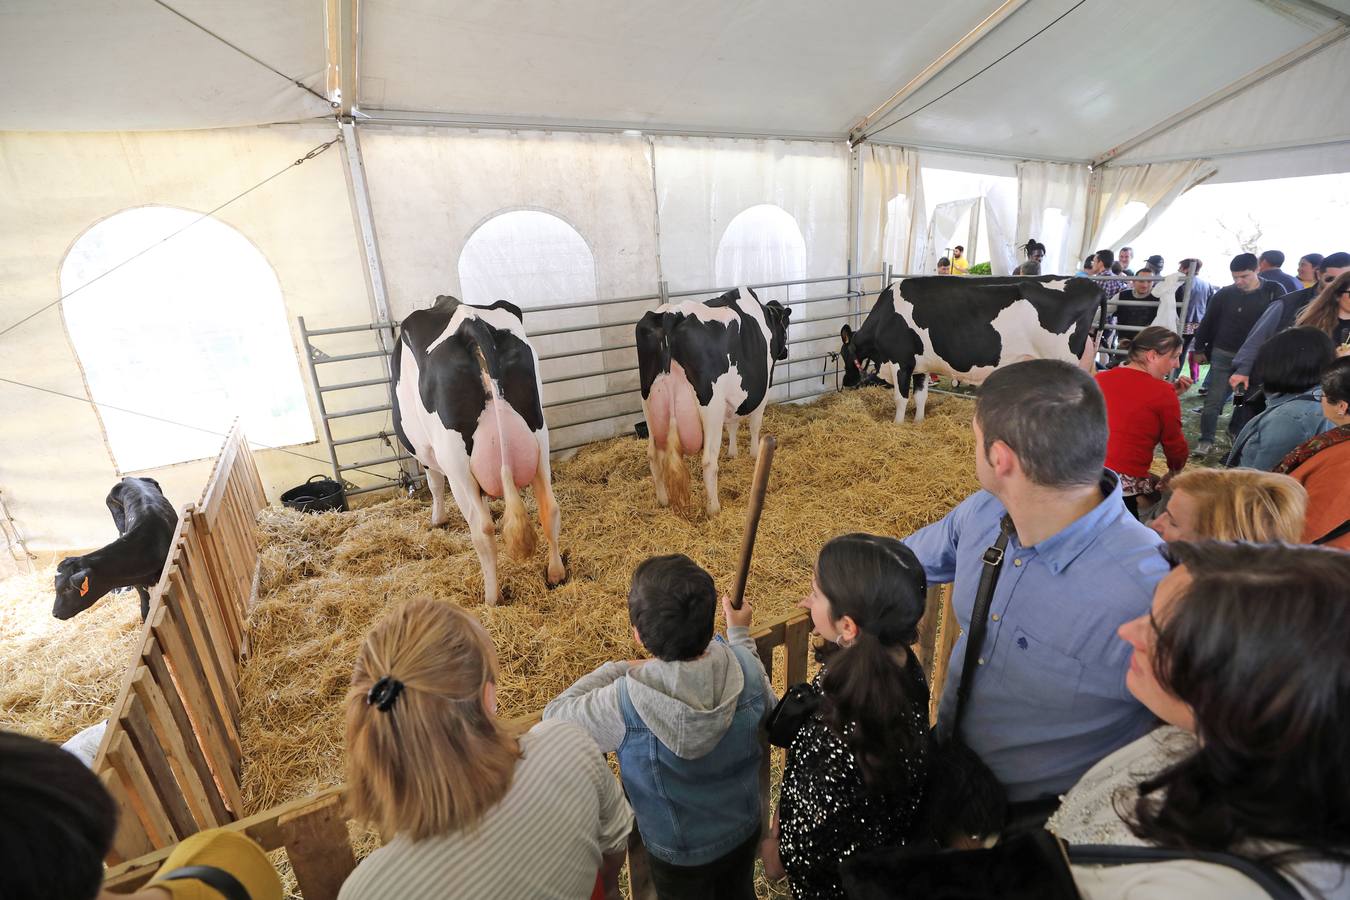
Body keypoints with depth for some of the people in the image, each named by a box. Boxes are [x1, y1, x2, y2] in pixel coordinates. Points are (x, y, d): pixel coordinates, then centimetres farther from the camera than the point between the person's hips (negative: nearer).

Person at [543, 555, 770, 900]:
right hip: (746, 829, 3)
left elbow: (554, 715, -20)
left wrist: (616, 669, -13)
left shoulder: (625, 703, -39)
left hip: (682, 855, -2)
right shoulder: (744, 666, -30)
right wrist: (740, 634, 1)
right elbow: (768, 710, -6)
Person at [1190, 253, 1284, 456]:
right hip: (1223, 355, 0)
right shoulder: (1225, 294, -2)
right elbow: (1207, 322, 6)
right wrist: (1200, 349, 8)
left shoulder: (1274, 293, -3)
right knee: (1213, 401, -1)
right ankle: (1206, 441, 7)